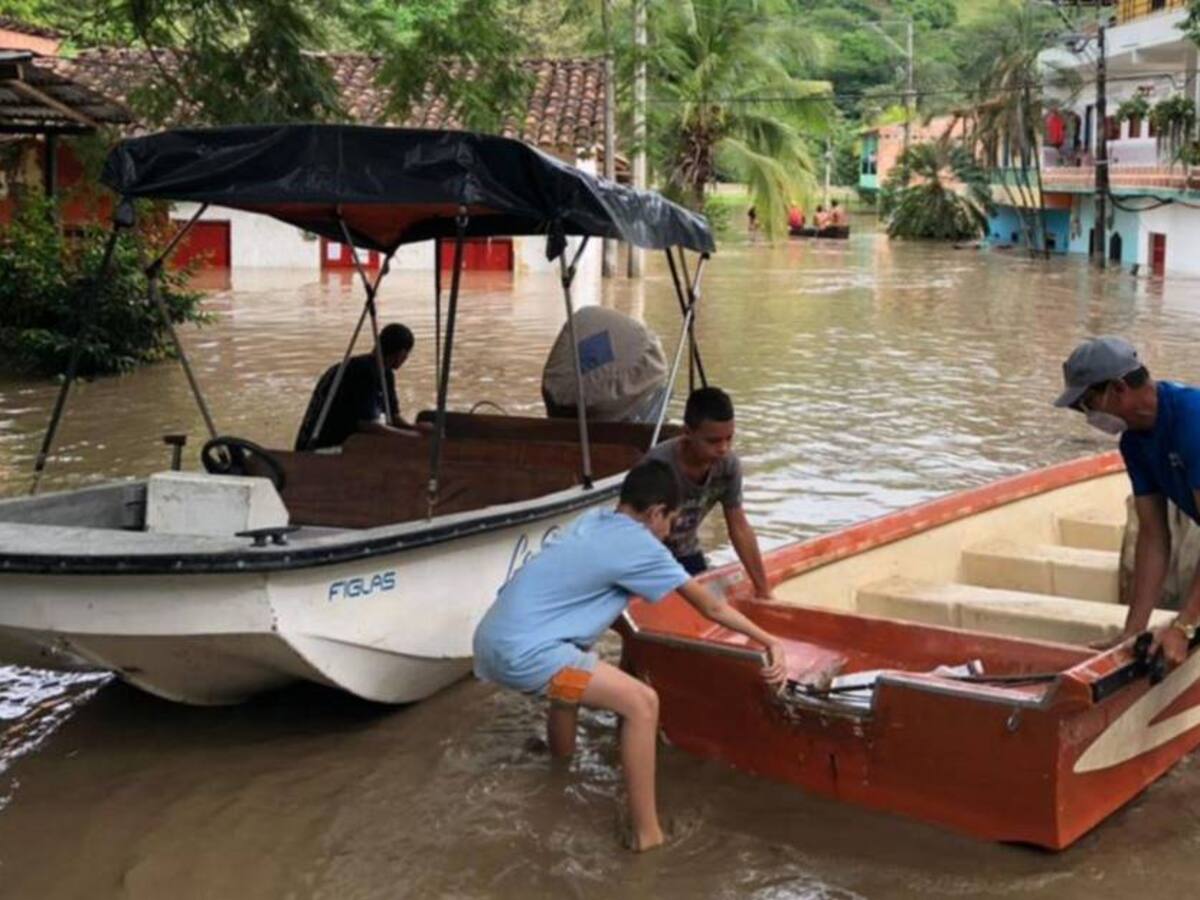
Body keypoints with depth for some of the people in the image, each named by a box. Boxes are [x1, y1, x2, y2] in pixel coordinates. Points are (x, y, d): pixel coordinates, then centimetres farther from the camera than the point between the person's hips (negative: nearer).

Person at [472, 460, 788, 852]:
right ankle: (647, 834, -6)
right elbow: (711, 606, 0)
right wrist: (770, 641, 7)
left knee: (576, 667, 37)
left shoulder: (591, 520, 17)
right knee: (642, 703, -10)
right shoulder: (640, 545, -5)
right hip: (522, 653, -9)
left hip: (493, 641, 9)